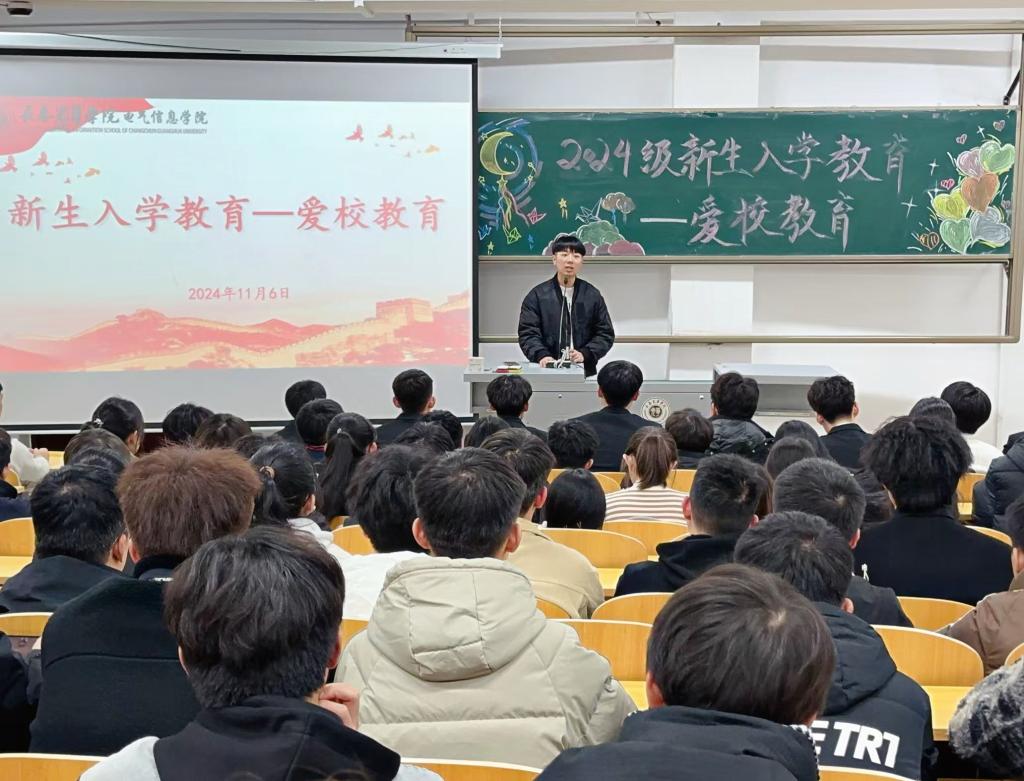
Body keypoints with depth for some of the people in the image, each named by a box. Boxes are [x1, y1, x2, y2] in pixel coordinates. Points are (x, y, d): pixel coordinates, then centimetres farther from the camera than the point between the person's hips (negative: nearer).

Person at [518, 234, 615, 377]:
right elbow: (527, 333, -1)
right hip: (547, 371, -1)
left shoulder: (593, 295, 8)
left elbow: (606, 334, 8)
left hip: (584, 371, 1)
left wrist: (584, 354, -10)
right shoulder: (537, 295, 5)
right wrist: (541, 355, -20)